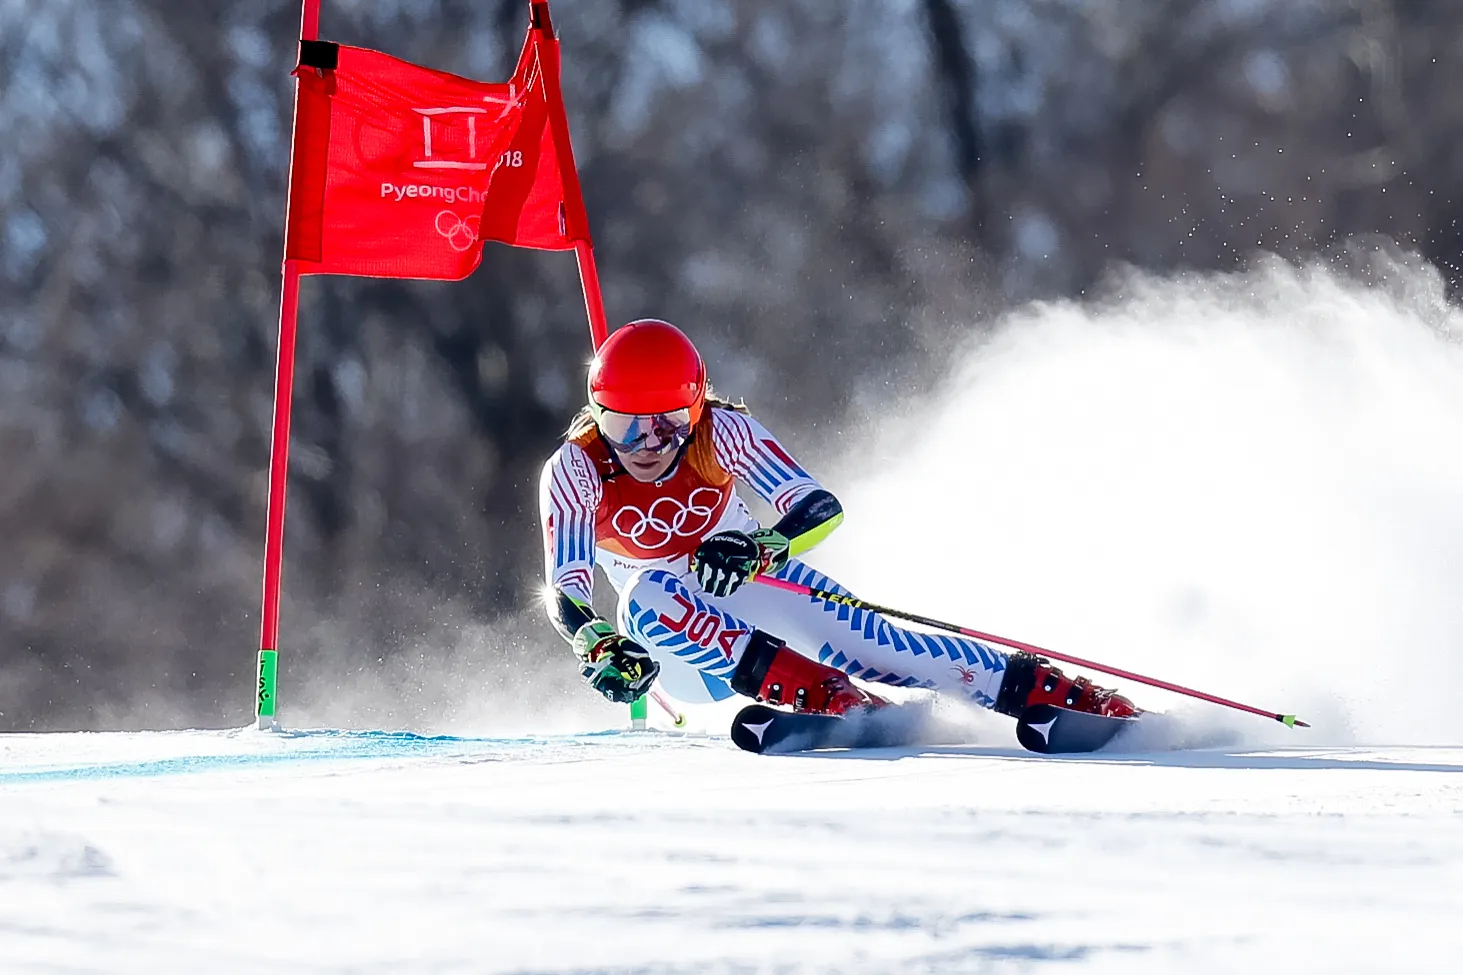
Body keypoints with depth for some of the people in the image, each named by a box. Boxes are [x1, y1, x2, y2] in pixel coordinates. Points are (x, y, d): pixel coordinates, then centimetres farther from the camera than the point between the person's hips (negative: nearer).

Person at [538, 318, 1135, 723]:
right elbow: (566, 595, -25)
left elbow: (821, 507, -24)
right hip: (679, 643, 0)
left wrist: (756, 550, -44)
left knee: (870, 649, -24)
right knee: (648, 594, -34)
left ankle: (1091, 704, -23)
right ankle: (828, 699, -37)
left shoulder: (721, 432, -20)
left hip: (753, 589, 0)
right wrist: (602, 650, -46)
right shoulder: (574, 471, -20)